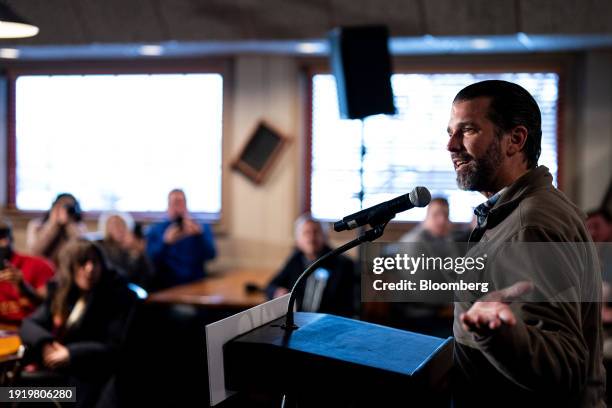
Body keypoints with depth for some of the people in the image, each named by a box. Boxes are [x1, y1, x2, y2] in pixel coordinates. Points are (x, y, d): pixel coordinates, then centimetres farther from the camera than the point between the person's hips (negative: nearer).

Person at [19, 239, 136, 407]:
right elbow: (29, 325, 10)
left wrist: (72, 354, -20)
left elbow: (116, 347, -12)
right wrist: (45, 344, -12)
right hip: (53, 372, 5)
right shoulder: (60, 292, 11)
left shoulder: (119, 296, -6)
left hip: (90, 379, -5)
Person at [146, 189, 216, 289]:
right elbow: (149, 261, -3)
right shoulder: (155, 230, 9)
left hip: (196, 285, 1)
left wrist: (200, 234, -18)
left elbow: (210, 255, -3)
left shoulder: (202, 228, 12)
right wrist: (165, 242, -17)